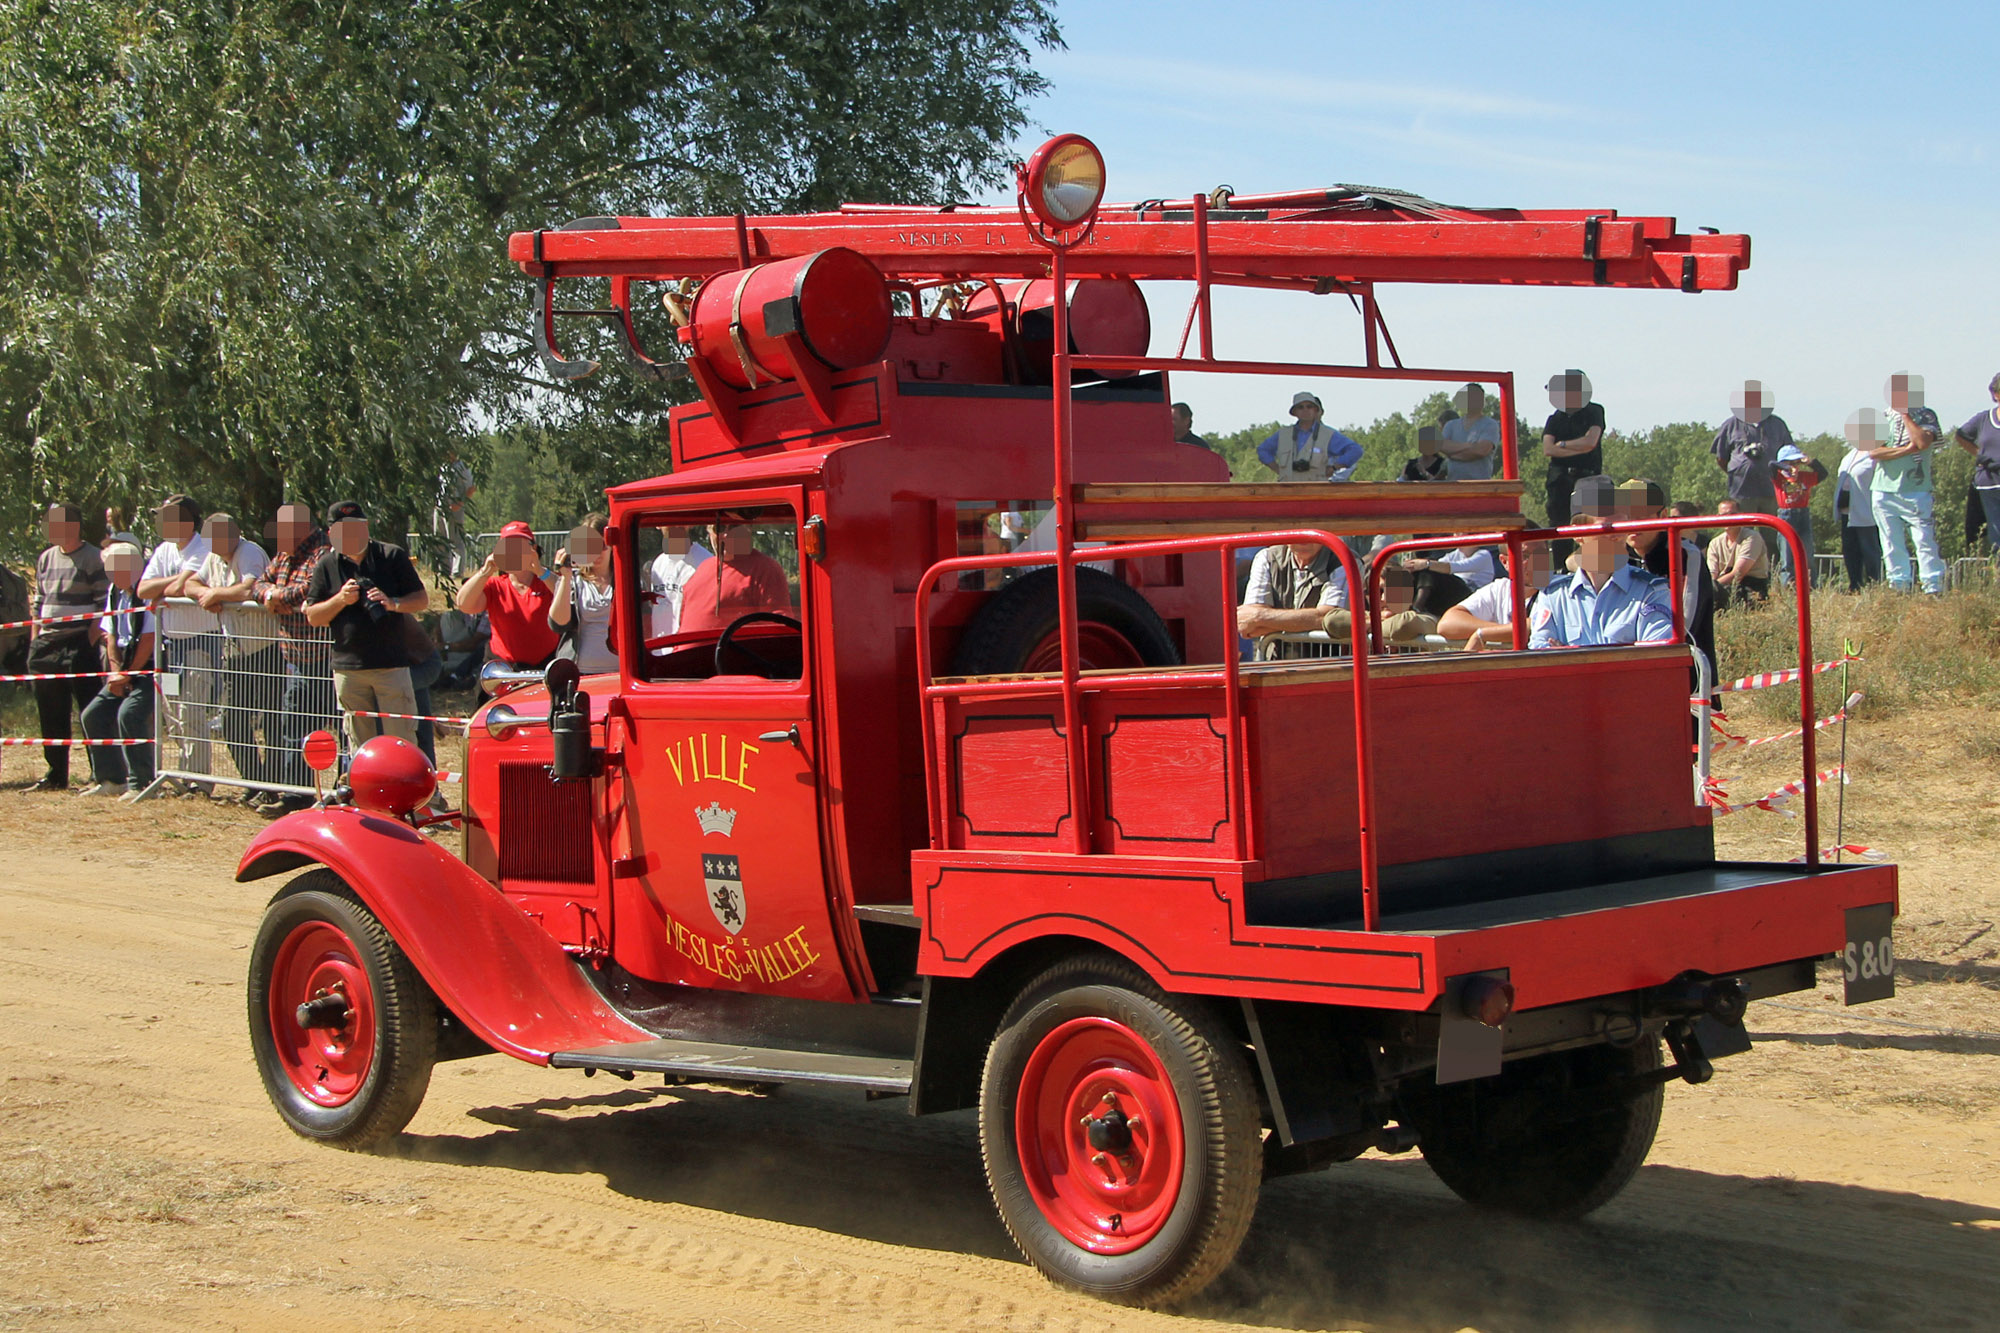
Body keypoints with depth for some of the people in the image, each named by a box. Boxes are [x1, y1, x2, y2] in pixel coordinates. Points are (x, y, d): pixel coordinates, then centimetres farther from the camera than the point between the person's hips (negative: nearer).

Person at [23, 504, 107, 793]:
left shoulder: (94, 559, -5)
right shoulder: (45, 559, 16)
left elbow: (103, 606, -8)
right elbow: (39, 603, 21)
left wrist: (90, 641, -15)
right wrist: (34, 644, 14)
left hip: (80, 646, -7)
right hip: (47, 645, 7)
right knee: (51, 717, 10)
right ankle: (56, 775, 18)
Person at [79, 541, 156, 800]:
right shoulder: (115, 592, 10)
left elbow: (148, 641, -18)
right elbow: (111, 636, 13)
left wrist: (128, 675, -11)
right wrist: (116, 672, 0)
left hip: (151, 669, -9)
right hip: (126, 671, 9)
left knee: (129, 713, -25)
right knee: (94, 714, 5)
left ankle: (141, 783, -17)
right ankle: (112, 779, 14)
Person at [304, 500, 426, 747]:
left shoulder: (392, 556, 4)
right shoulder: (326, 566, 8)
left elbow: (422, 599, 3)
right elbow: (312, 616, 7)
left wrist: (393, 603, -16)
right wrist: (340, 600, -12)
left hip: (391, 664, -2)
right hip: (348, 668, 2)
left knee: (401, 741, -4)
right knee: (360, 743, 7)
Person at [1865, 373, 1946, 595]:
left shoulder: (1926, 416, 2)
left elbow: (1923, 441, -18)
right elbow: (1873, 452, -5)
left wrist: (1905, 415, -8)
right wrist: (1907, 449, -12)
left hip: (1916, 491, -3)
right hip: (1884, 491, 3)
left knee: (1925, 541, -9)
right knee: (1892, 545, 5)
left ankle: (1934, 590, -8)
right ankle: (1899, 588, 10)